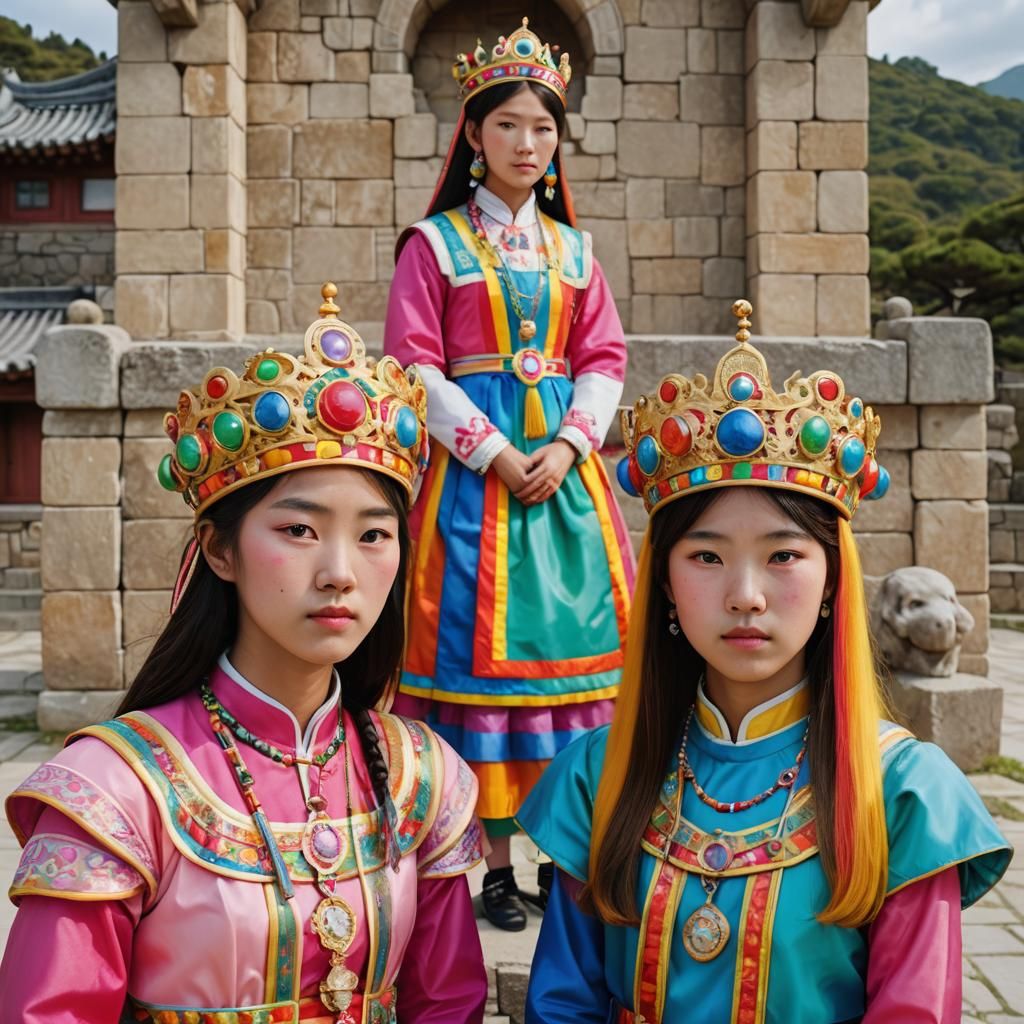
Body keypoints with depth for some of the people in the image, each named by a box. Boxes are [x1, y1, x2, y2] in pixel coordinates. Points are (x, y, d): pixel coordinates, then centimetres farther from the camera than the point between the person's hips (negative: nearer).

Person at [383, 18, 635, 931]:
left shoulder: (573, 249, 14)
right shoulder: (435, 242, 3)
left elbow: (604, 359, 9)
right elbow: (415, 366, -5)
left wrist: (566, 447, -8)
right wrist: (495, 452, -14)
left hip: (565, 468, 4)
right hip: (474, 468, -3)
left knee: (574, 644, 2)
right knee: (481, 649, -3)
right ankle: (497, 864, 7)